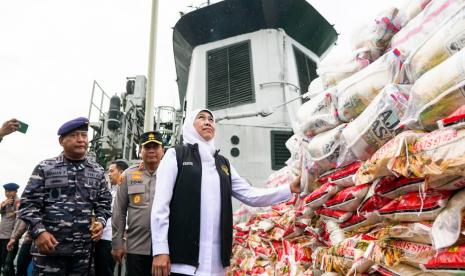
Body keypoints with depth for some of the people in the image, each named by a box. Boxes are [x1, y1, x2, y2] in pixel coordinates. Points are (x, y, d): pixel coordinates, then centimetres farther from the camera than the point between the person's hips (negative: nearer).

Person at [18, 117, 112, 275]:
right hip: (49, 247, -2)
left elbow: (104, 202, 13)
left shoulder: (97, 171, 8)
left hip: (84, 250, 3)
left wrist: (100, 221, -5)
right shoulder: (45, 168, 1)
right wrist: (38, 231, -13)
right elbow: (28, 203, -1)